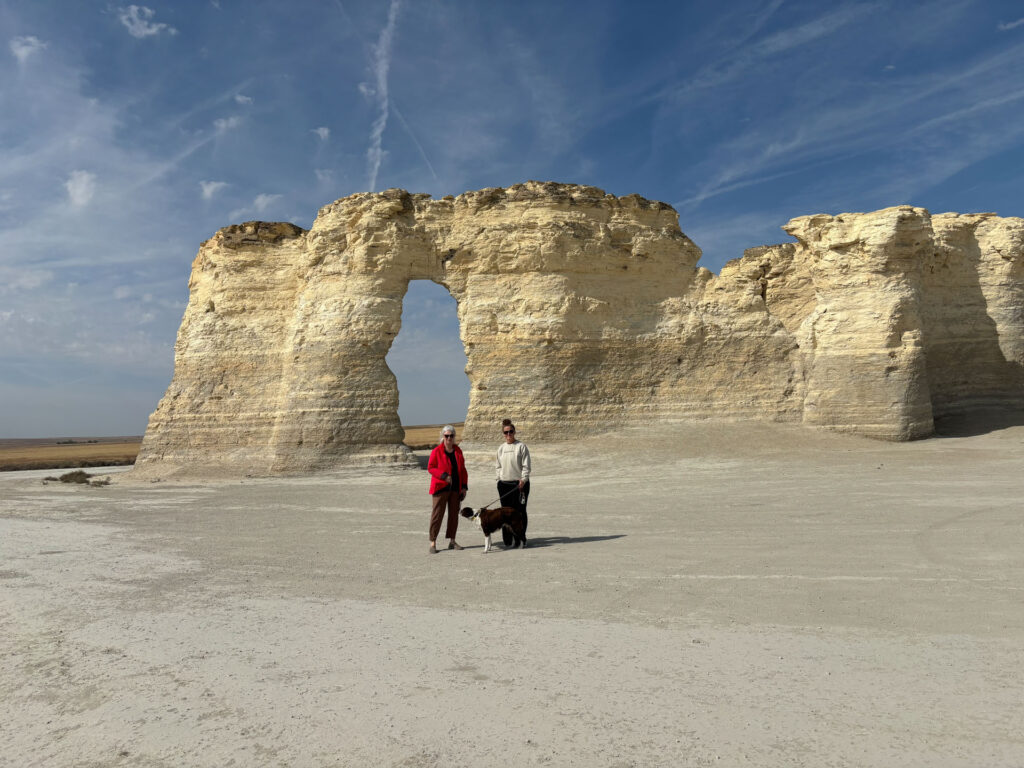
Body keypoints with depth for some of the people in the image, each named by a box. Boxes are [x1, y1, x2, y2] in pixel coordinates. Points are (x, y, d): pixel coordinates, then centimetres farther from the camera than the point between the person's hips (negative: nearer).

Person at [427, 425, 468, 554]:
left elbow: (463, 470, 12)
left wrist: (464, 487, 6)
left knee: (454, 514, 9)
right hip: (441, 488, -5)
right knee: (437, 514, -5)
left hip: (455, 488, 5)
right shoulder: (437, 451, -6)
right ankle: (433, 542, 1)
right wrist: (444, 475, -20)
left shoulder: (458, 451, 8)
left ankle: (452, 541, 19)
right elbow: (430, 467, -6)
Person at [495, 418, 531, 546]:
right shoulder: (501, 448, 11)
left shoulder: (521, 446, -2)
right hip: (504, 484, 4)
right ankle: (507, 540, 10)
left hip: (519, 483, -3)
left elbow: (526, 466, -5)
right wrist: (499, 478, 5)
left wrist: (523, 479, -14)